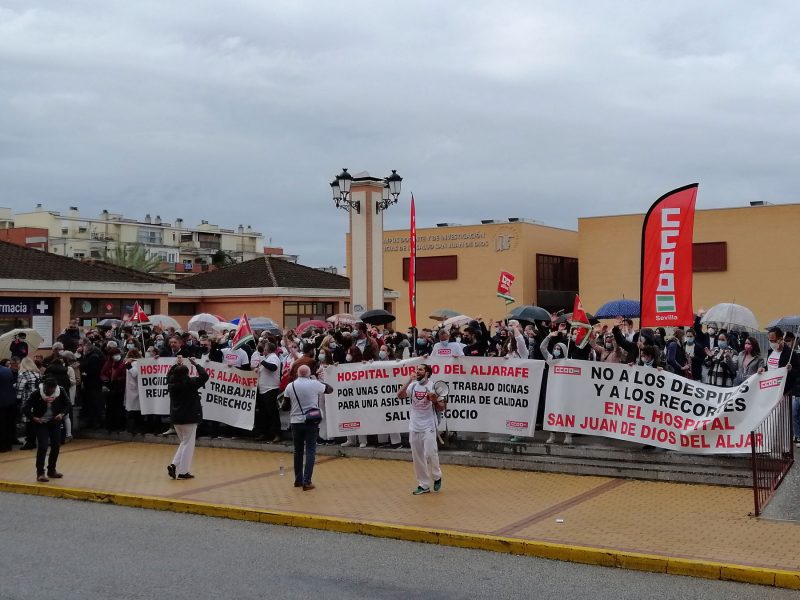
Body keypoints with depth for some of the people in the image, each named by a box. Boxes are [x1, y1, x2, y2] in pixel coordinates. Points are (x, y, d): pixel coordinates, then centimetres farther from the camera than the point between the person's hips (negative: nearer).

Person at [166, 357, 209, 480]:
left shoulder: (172, 383, 2)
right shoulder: (190, 383, -16)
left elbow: (169, 374, 24)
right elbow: (204, 376, -14)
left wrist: (177, 364, 25)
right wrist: (196, 364, -6)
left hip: (176, 418, 6)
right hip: (189, 418, -6)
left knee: (184, 443, 21)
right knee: (188, 444, 2)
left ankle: (174, 465, 7)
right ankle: (183, 472, 1)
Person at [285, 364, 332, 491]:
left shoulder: (290, 386, -1)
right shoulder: (315, 384, -7)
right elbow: (330, 390, 9)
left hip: (296, 422, 2)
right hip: (312, 422, -2)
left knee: (298, 451, 14)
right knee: (310, 451, -1)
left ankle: (298, 480, 21)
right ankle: (307, 482, -8)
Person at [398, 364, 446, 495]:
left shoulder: (433, 387, -5)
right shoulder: (413, 386, 4)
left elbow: (442, 408, -3)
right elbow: (400, 396, -13)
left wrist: (435, 400, -23)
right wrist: (409, 381, -19)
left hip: (428, 427, -4)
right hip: (414, 427, 4)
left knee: (430, 453, -11)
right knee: (417, 457, 7)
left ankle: (437, 477, 16)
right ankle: (423, 485, 16)